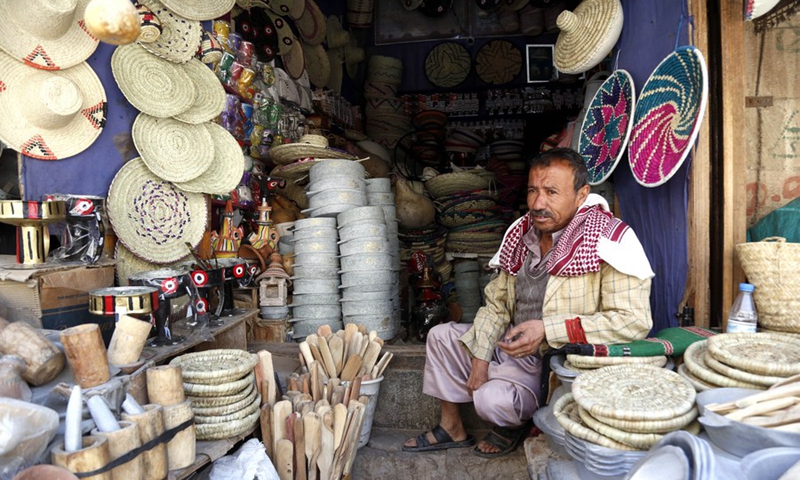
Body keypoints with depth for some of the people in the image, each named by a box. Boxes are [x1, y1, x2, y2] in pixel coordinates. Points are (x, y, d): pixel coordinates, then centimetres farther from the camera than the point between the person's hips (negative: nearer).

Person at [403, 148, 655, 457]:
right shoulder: (522, 235, 0)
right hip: (512, 348, 7)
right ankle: (452, 428, 20)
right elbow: (496, 304, 7)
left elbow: (634, 321, -28)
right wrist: (480, 358, -4)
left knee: (494, 398, -29)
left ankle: (516, 427, 10)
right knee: (441, 336, 6)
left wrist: (547, 330, -29)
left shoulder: (608, 240, -20)